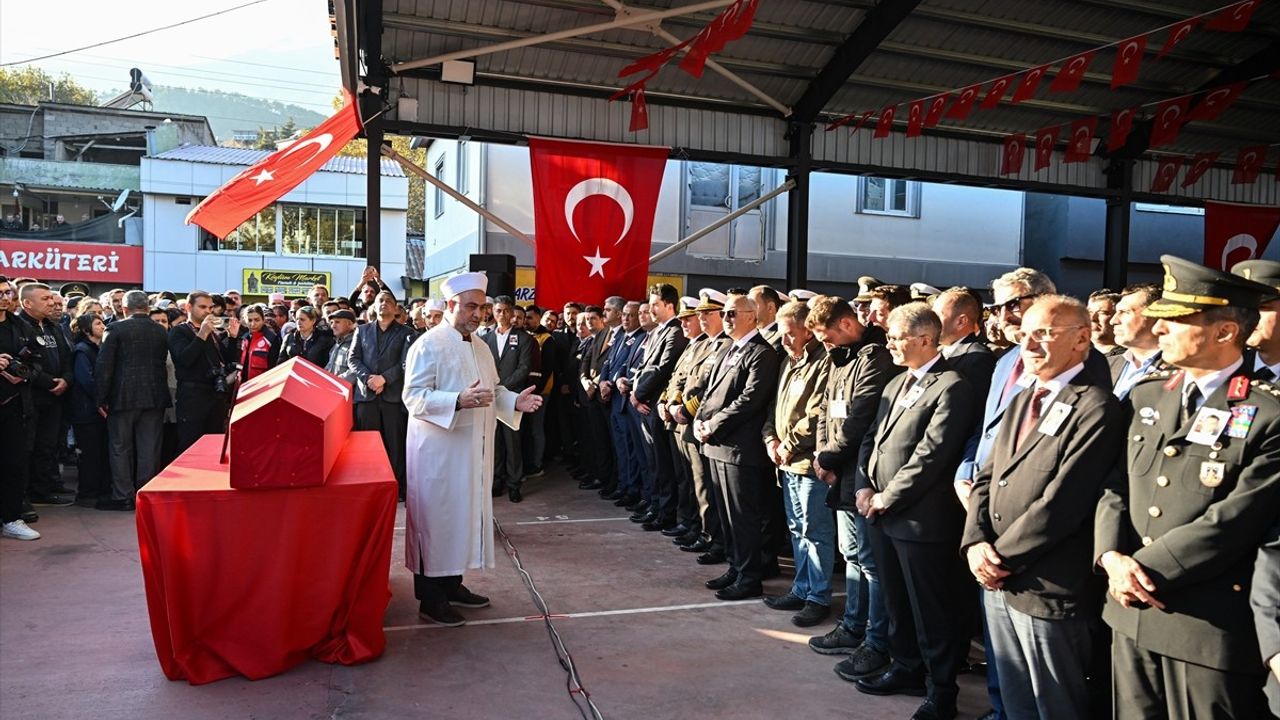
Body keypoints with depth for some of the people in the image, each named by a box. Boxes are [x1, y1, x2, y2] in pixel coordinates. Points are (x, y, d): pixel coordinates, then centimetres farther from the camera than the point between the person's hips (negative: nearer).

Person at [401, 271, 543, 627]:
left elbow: (494, 389, 20)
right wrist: (459, 401, -30)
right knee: (436, 517, -1)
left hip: (473, 450, 8)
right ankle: (430, 599, 9)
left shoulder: (481, 347, 14)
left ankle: (452, 584, 28)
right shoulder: (428, 345, -11)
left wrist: (515, 401, 0)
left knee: (465, 514, 14)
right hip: (439, 451, -8)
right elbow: (414, 396, -17)